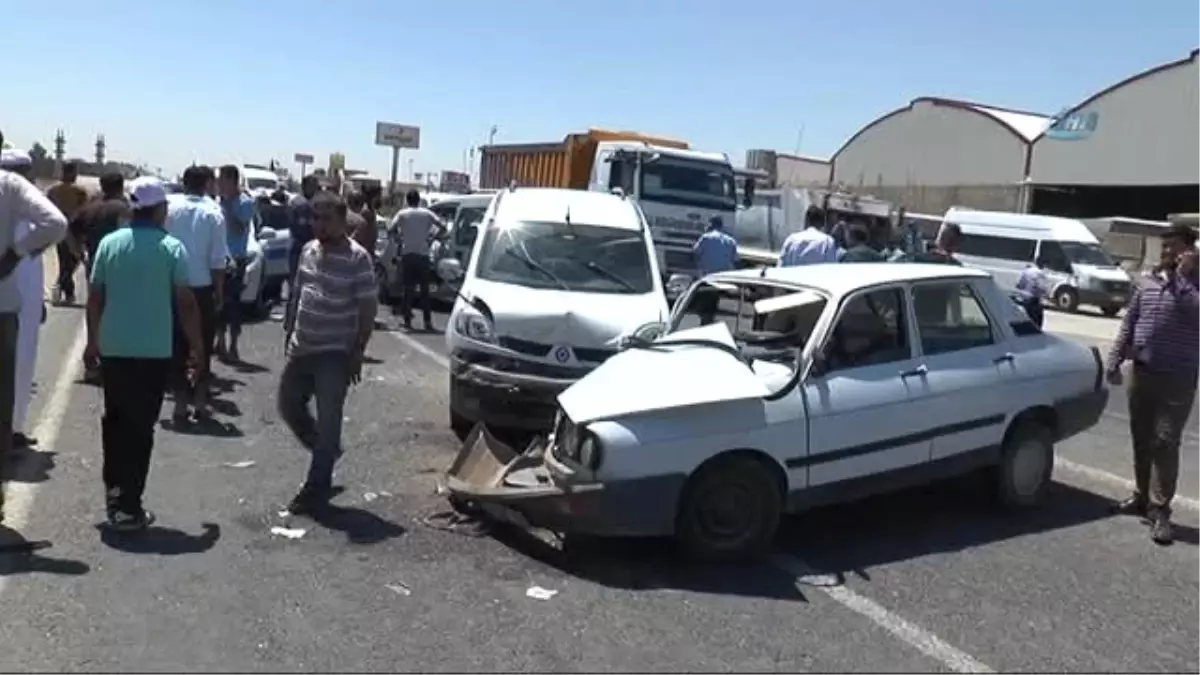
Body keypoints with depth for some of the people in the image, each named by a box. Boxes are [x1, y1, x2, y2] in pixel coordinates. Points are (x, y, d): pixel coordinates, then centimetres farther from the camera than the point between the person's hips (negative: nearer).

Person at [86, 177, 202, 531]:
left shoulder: (109, 243, 1)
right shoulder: (172, 248, -8)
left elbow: (94, 297, 4)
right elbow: (185, 303, -9)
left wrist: (92, 339, 16)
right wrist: (196, 343, 3)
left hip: (113, 349, 3)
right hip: (154, 352, -3)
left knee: (114, 420, 21)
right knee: (140, 426, 4)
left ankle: (113, 490, 27)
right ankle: (127, 507, 5)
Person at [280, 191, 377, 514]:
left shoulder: (357, 258, -14)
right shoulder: (308, 250, 7)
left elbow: (368, 309, -13)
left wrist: (357, 353, -16)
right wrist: (288, 333, 14)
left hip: (334, 354, -8)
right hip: (301, 348, 8)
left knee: (328, 421, -2)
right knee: (288, 406, 16)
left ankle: (317, 487, 8)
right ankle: (327, 451, 37)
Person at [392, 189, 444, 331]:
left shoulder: (402, 213, 2)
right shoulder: (427, 213, 5)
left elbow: (392, 230, -10)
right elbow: (442, 228, -3)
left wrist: (400, 236, 7)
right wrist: (432, 238, 6)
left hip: (407, 254, 0)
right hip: (423, 254, 1)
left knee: (408, 288, 6)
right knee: (424, 289, 6)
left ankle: (407, 320, 4)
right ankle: (428, 322, 5)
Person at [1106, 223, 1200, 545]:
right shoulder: (1147, 281, 10)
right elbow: (1128, 323, 12)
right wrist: (1114, 361, 7)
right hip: (1141, 372, 5)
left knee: (1165, 443, -7)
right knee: (1141, 441, 13)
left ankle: (1160, 510, -3)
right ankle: (1142, 497, 26)